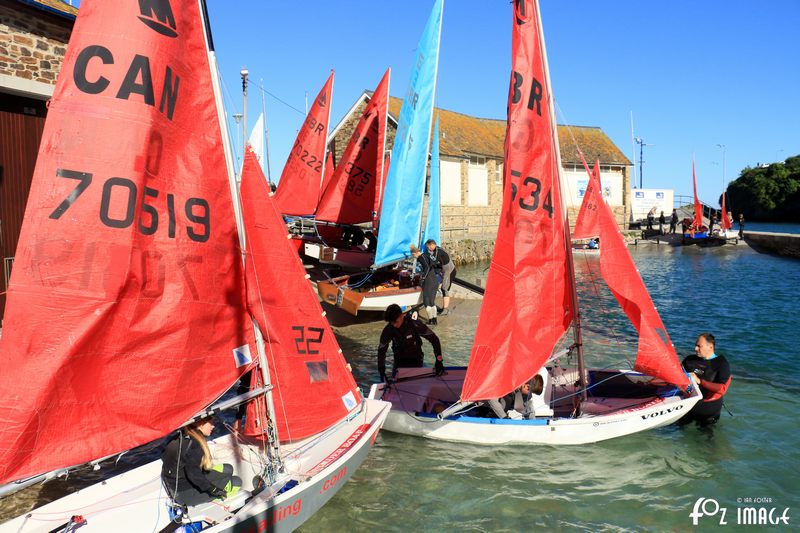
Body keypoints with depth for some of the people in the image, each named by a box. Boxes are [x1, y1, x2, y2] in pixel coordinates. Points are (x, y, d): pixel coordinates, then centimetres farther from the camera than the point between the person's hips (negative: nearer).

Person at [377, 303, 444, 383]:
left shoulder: (414, 324, -25)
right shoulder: (388, 330, -18)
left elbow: (434, 339, -20)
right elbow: (381, 349, -11)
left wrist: (439, 360, -27)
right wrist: (381, 371, -17)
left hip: (416, 360, -2)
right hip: (399, 361, 2)